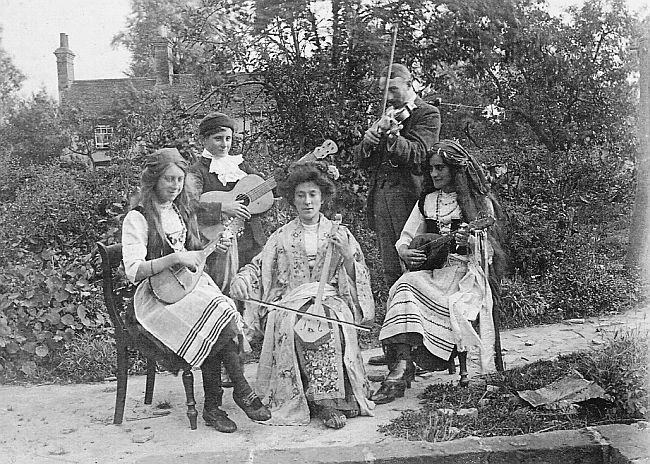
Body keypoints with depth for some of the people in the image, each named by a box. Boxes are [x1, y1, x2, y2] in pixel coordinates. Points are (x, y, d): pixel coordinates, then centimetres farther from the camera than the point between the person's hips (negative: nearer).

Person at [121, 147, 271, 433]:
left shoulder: (182, 211, 15)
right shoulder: (137, 219, -7)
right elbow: (133, 271, -16)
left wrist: (212, 248, 5)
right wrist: (175, 258, -24)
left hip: (189, 282, 6)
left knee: (213, 329, -26)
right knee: (217, 316, -29)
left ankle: (213, 405, -15)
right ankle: (242, 390, -16)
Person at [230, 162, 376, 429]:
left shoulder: (339, 234, 17)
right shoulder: (281, 236, 19)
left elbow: (359, 280, 12)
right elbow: (258, 267, 13)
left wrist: (348, 256, -7)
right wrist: (242, 280, -9)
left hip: (331, 299, 0)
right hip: (290, 301, 1)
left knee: (330, 322, -36)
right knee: (291, 324, -35)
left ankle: (325, 399, -33)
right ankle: (324, 400, -30)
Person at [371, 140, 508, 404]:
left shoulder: (480, 202, 7)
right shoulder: (427, 201, 20)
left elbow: (486, 250, -1)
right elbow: (405, 238, 20)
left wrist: (469, 240, -24)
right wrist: (405, 252, -4)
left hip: (466, 273, -3)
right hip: (429, 270, 4)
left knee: (454, 306, -36)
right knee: (404, 288, -30)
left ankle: (400, 371, -37)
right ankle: (402, 365, -41)